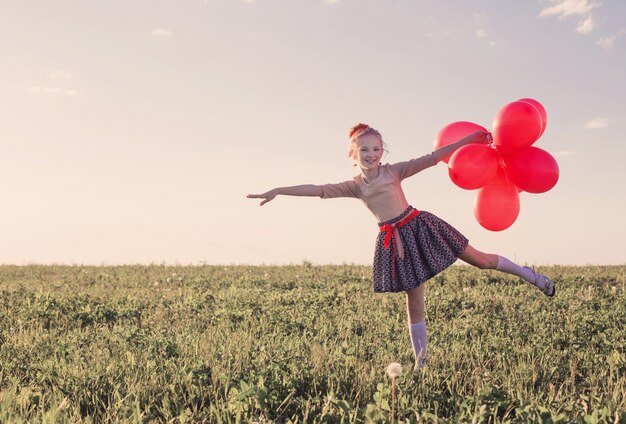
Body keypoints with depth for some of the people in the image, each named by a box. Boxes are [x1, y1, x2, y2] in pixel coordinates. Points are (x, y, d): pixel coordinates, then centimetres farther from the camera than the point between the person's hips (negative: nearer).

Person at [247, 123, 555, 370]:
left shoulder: (394, 170, -2)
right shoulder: (355, 186, 4)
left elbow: (431, 158, -7)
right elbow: (318, 190, -2)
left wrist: (469, 139, -13)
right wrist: (279, 191, -9)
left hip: (420, 227, -2)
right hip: (394, 241, 2)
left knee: (480, 260, 6)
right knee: (414, 303, 7)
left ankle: (528, 274, 29)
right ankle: (421, 363, 15)